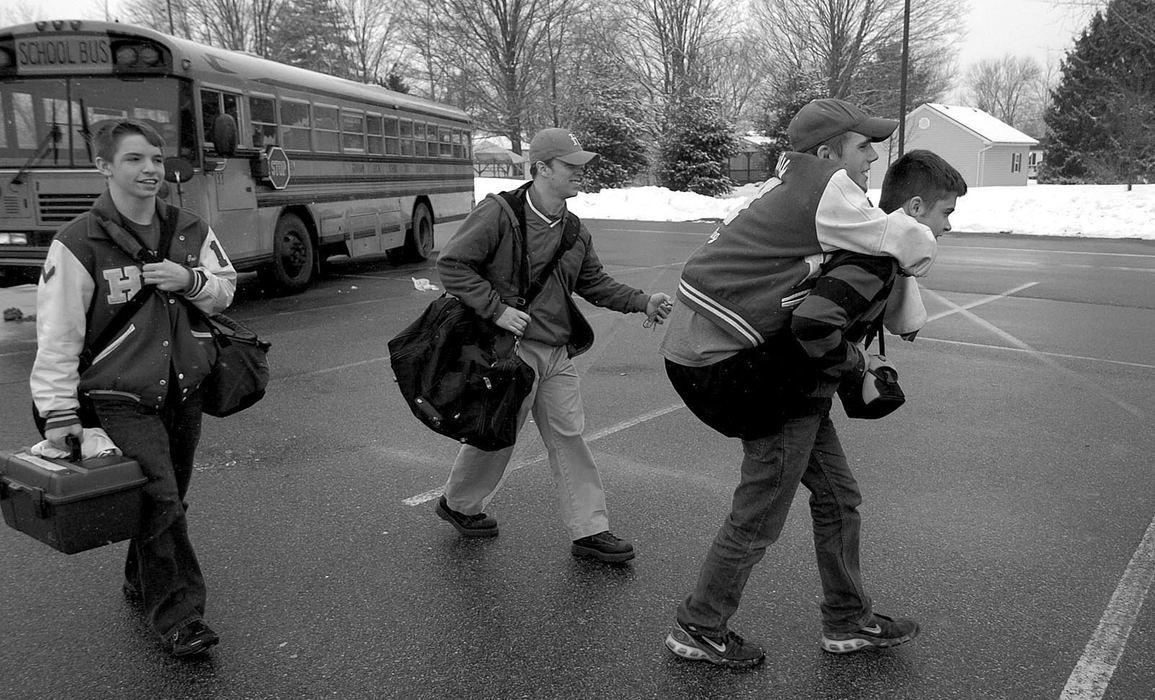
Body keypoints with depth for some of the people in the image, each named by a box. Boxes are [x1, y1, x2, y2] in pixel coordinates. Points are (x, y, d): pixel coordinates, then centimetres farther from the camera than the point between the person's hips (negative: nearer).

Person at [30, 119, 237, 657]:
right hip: (120, 400, -5)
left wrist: (191, 280, -10)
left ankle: (142, 584, 38)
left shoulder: (189, 231, 5)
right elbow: (57, 334, -11)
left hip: (184, 391, 5)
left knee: (167, 497, 15)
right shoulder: (78, 243, -11)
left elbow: (225, 291, 13)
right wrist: (59, 411, -13)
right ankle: (177, 617, 2)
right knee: (159, 501, -10)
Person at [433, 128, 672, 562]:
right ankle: (458, 505, 34)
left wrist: (642, 302, 3)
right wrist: (496, 310, -20)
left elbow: (594, 282, 17)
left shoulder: (574, 230, 9)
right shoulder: (499, 214, -14)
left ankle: (589, 531, 16)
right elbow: (451, 265, -14)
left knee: (569, 436, 8)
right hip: (510, 347, -7)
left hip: (557, 351, 7)